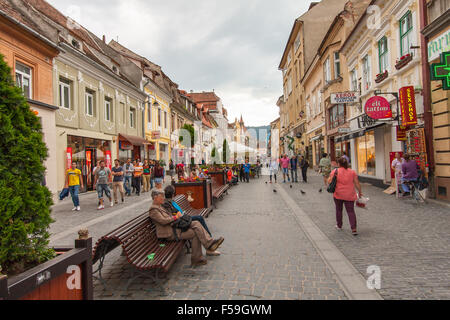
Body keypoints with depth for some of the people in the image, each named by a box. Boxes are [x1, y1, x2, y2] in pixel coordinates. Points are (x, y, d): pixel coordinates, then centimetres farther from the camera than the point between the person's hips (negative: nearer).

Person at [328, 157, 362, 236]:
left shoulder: (335, 171, -6)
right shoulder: (352, 172, 1)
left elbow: (329, 182, -9)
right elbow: (357, 184, 2)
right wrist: (360, 192, 14)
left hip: (338, 194, -1)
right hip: (350, 195, 1)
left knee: (339, 210, 16)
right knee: (351, 211, 2)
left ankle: (339, 226, 29)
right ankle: (354, 229, -7)